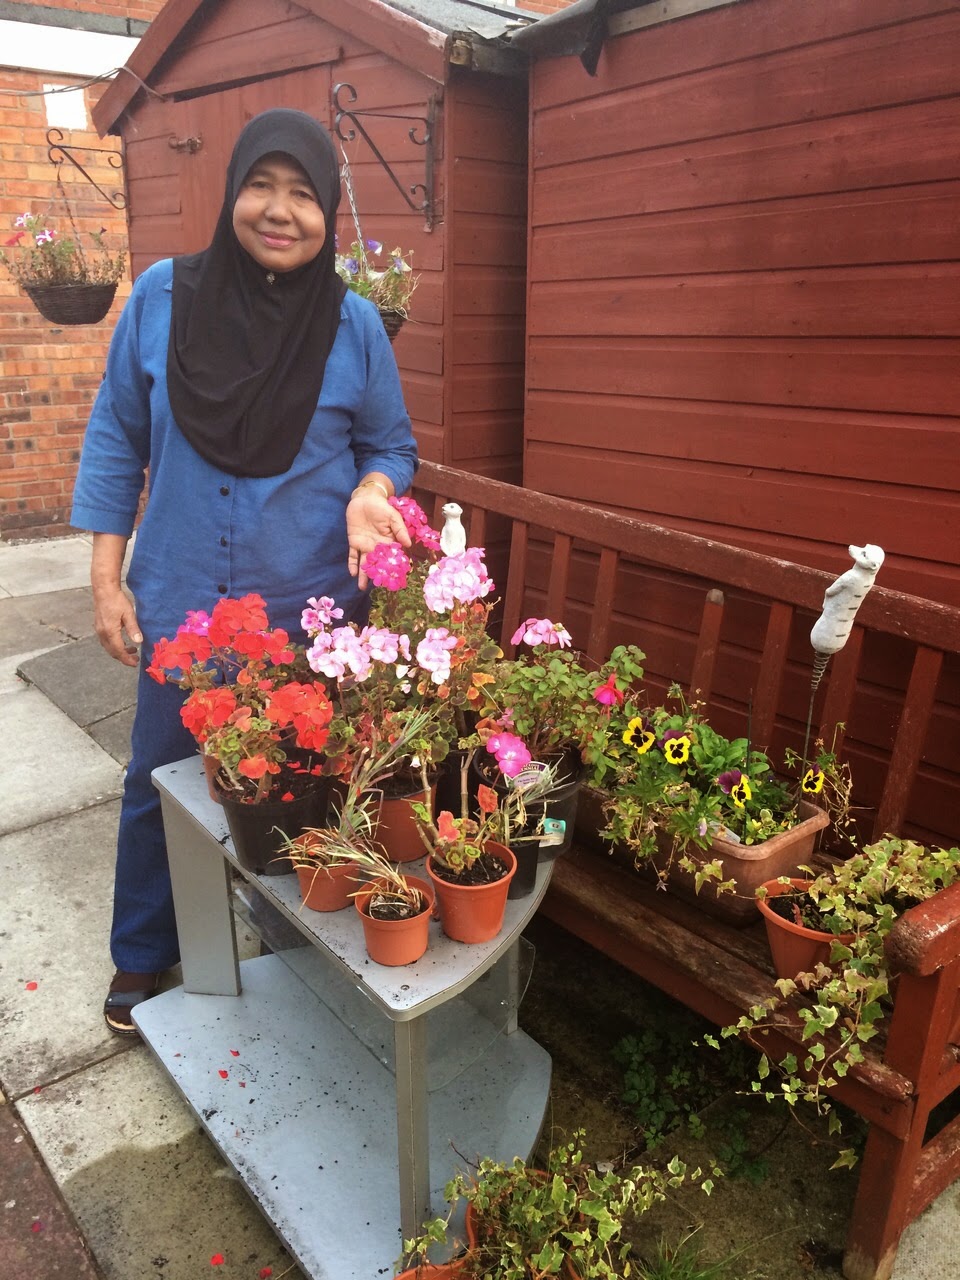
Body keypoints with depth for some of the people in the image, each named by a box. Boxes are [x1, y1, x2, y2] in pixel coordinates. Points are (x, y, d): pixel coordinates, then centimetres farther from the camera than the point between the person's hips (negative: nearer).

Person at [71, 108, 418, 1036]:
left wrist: (368, 493, -18)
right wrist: (106, 582, 0)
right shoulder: (162, 296, -4)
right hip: (180, 603, 1)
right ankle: (142, 953, 42)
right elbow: (117, 440, 2)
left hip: (311, 611, 0)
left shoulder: (354, 324, -6)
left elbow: (391, 444, 6)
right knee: (158, 783, 15)